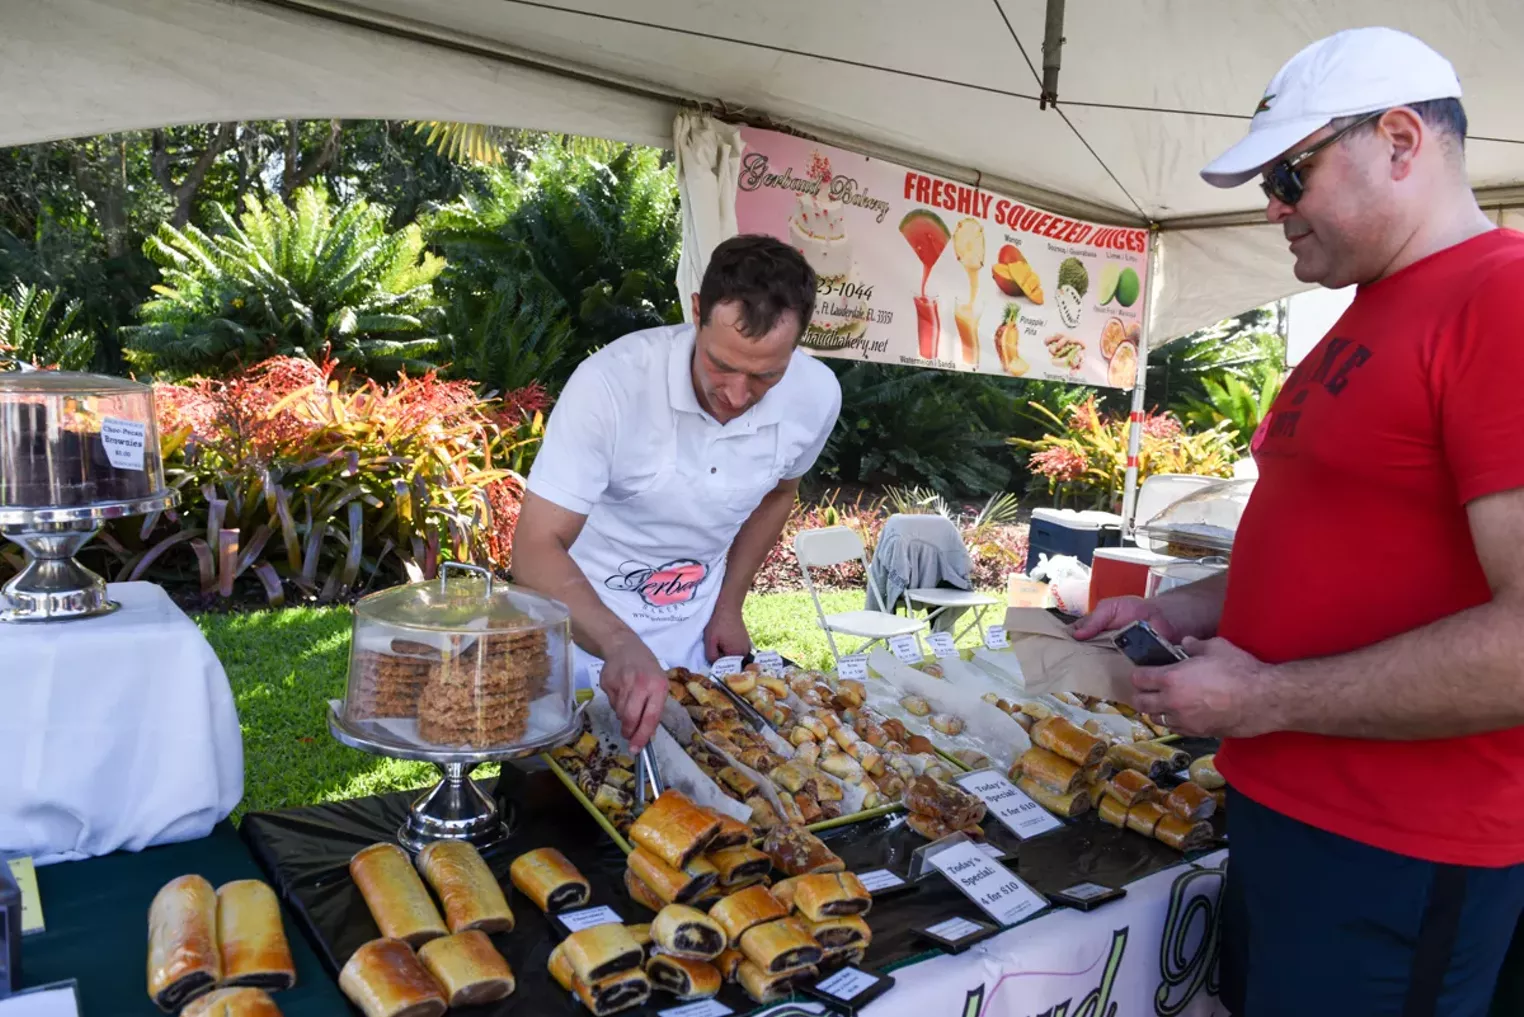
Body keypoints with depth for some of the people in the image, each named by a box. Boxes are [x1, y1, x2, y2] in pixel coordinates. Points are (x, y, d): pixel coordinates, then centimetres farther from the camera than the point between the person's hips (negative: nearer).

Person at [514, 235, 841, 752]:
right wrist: (621, 646, -45)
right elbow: (537, 547, -30)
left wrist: (729, 605, 3)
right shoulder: (609, 383, -29)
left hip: (696, 635, 3)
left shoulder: (816, 395, -16)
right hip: (586, 626, -3)